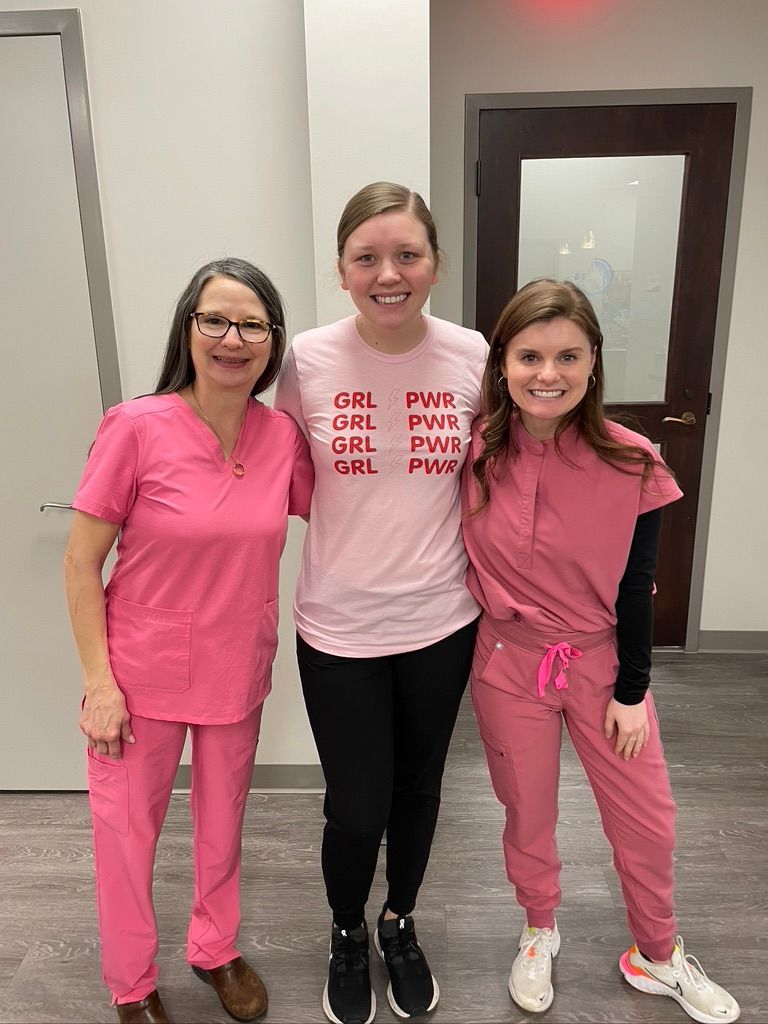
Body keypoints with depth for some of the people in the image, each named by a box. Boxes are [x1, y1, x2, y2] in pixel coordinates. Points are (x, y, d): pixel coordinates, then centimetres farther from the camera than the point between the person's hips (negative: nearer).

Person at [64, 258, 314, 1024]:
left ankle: (215, 949, 52)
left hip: (237, 673, 3)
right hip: (142, 673, -3)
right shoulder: (136, 428, -17)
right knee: (127, 834, 16)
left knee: (223, 824, 22)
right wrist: (98, 681, -12)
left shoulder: (283, 437, -7)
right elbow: (81, 562, -11)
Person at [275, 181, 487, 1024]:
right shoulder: (306, 361, -10)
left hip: (442, 623, 2)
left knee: (418, 790, 21)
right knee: (356, 809, 11)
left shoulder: (471, 357, -7)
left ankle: (400, 923, 52)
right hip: (340, 629, -1)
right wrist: (355, 517, -6)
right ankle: (348, 935, 46)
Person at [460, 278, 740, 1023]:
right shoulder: (477, 453, -12)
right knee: (527, 814, 18)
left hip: (599, 660, 0)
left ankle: (656, 956, 44)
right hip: (507, 662, 0)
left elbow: (636, 588, -8)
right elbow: (462, 559, 1)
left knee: (646, 821, 14)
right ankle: (539, 935, 48)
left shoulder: (631, 464, -15)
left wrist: (631, 690, -3)